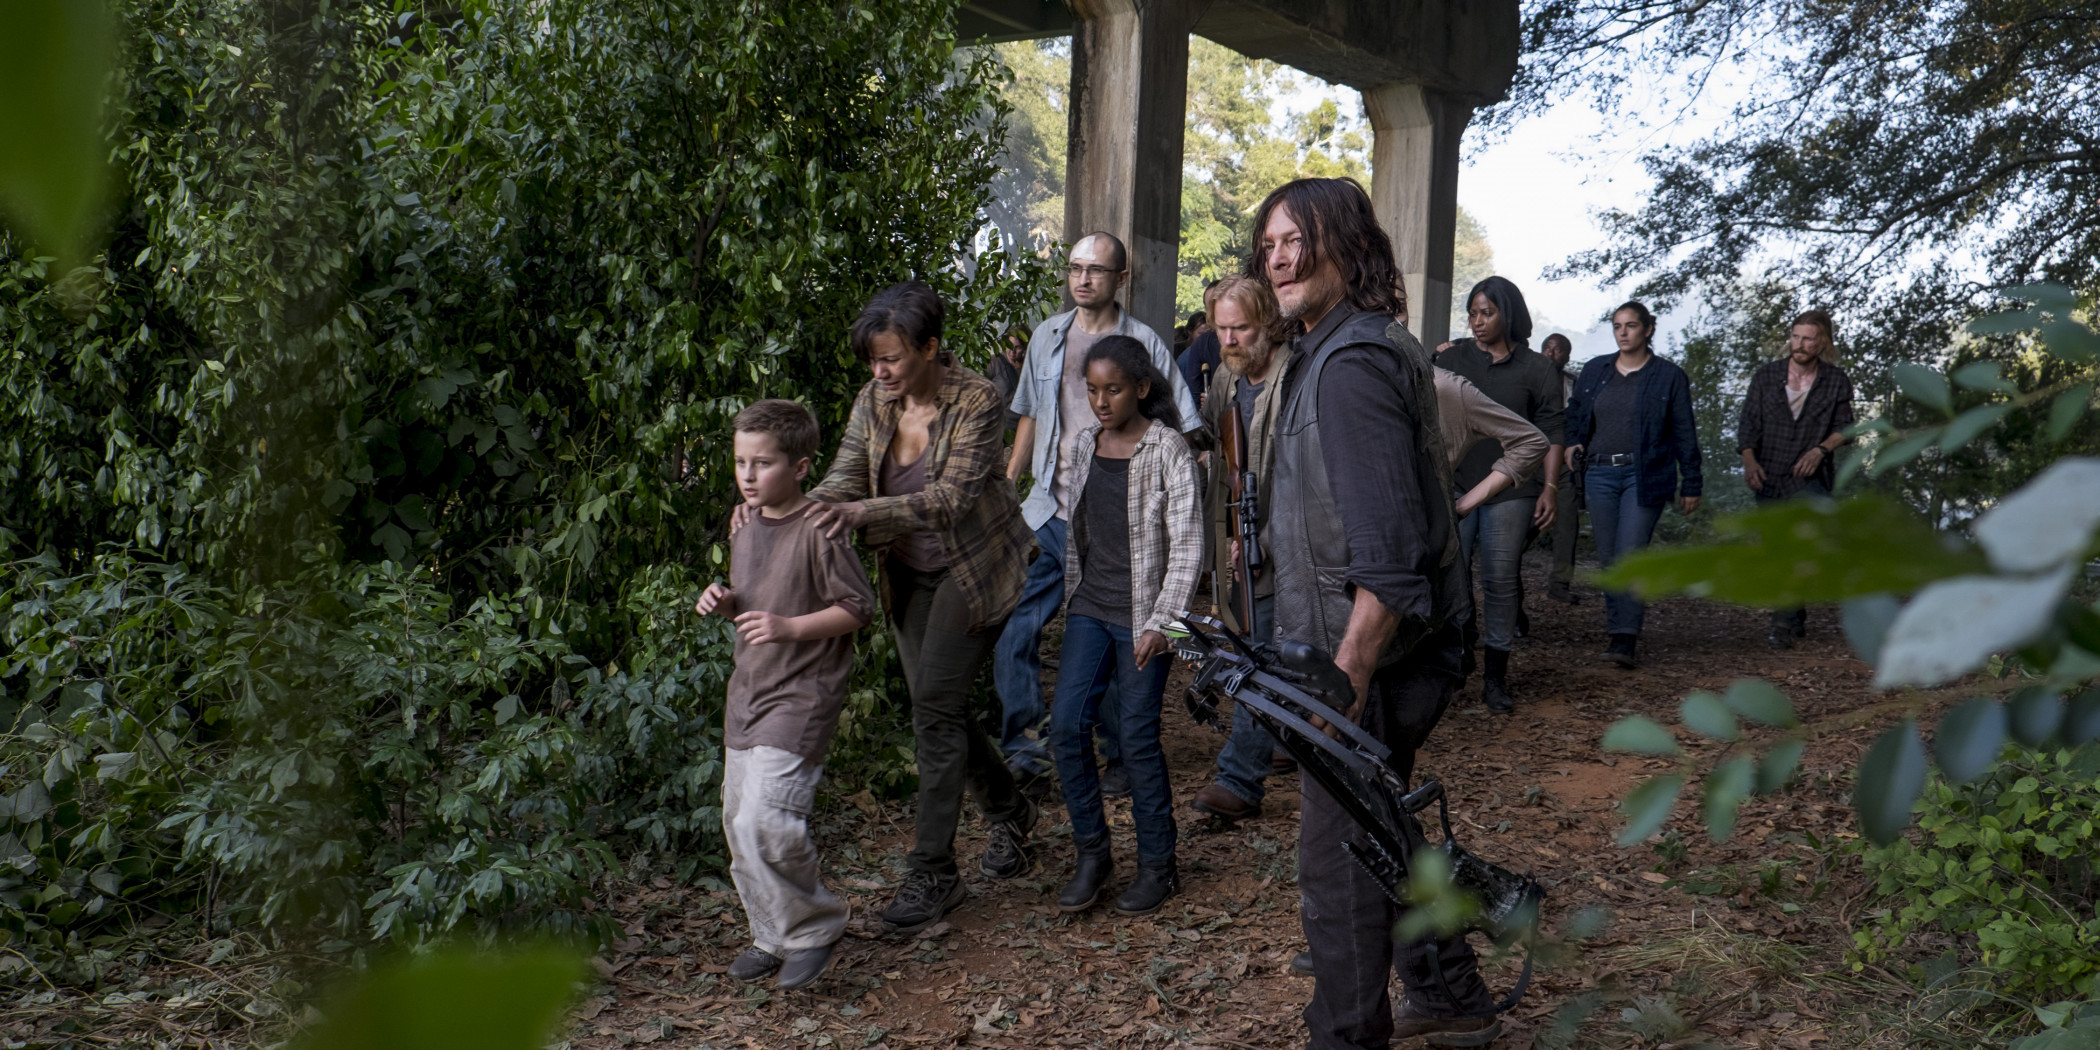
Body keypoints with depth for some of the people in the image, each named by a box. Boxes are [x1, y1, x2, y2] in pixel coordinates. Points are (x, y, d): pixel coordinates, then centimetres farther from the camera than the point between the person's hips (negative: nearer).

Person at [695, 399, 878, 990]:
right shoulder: (745, 531, 10)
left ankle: (814, 927, 4)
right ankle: (774, 935, 28)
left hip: (801, 696, -8)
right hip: (748, 691, 9)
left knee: (765, 821, -18)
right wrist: (725, 602, 4)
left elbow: (859, 607, -13)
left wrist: (790, 627, -22)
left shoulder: (817, 531, -15)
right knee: (738, 824, 11)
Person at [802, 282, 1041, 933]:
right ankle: (1009, 811, 35)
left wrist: (863, 513, -43)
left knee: (935, 704, -12)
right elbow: (844, 478, -7)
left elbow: (953, 498, -30)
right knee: (939, 707, 10)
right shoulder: (874, 402, -3)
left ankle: (932, 873, -5)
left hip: (974, 569, -6)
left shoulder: (976, 401, -20)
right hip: (911, 573, 6)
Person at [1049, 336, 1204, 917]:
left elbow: (1187, 546, -11)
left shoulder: (1167, 450, -9)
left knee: (1137, 737, -1)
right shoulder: (1085, 445, 8)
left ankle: (1158, 864, 14)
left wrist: (1160, 624, -16)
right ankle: (1091, 852, 10)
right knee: (1066, 724, -5)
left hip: (1142, 614, -5)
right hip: (1090, 608, 5)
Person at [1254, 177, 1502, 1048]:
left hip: (1368, 658, -11)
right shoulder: (1332, 351, 13)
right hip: (1352, 651, 11)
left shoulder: (1350, 364, -21)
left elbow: (1388, 555, -27)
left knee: (1339, 867, 1)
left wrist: (1344, 680, -28)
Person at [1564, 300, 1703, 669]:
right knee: (1608, 558, 6)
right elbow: (1574, 414, 23)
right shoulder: (1594, 371, 12)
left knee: (1629, 556, -13)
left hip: (1644, 476, -4)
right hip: (1599, 474, 4)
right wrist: (1573, 444, 3)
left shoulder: (1669, 376, 3)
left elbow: (1684, 434, 4)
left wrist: (1691, 485, 3)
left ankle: (1625, 640, -16)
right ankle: (1617, 622, 18)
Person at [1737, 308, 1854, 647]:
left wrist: (1821, 449, -12)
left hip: (1811, 479, -2)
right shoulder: (1766, 376, 3)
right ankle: (1797, 618, 25)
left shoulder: (1836, 381, 2)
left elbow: (1844, 427, 7)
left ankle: (1784, 625, -20)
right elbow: (1749, 423, 2)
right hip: (1769, 479, 3)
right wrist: (1749, 460, -15)